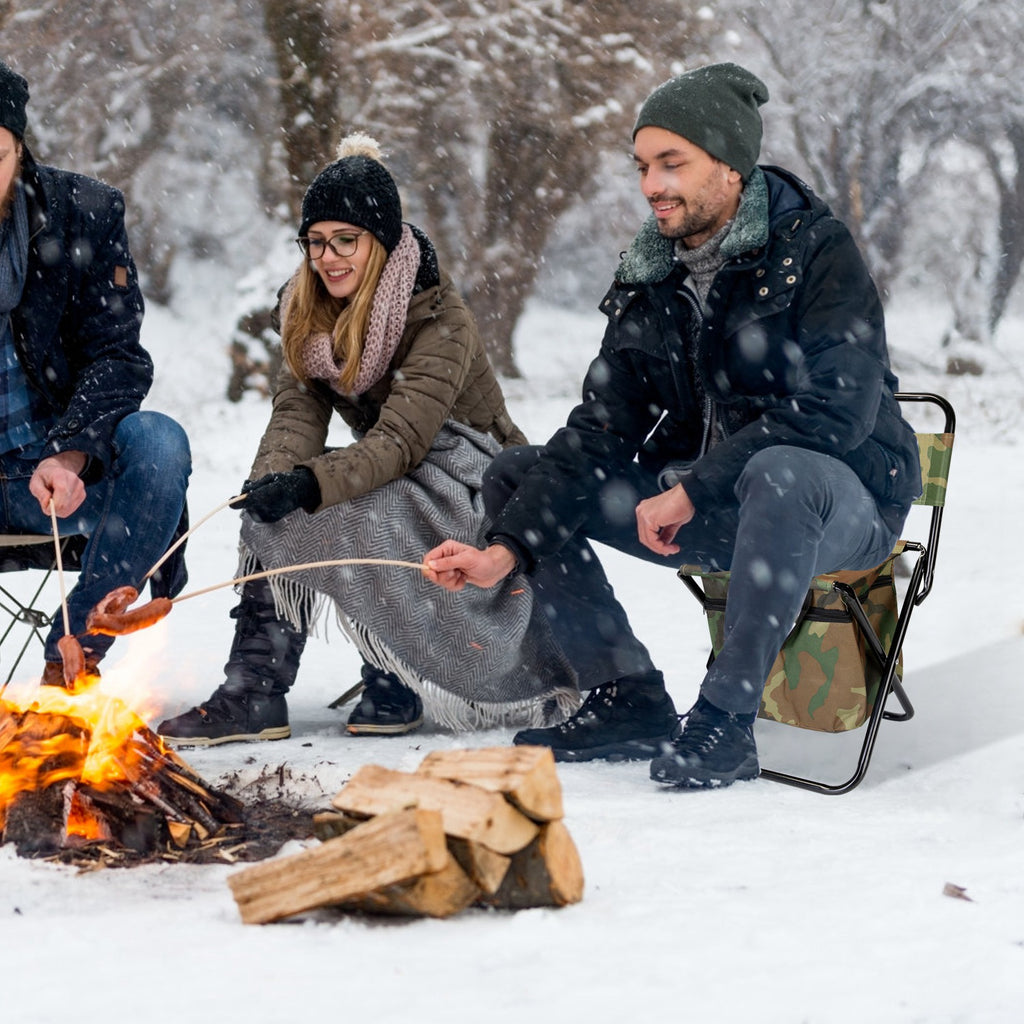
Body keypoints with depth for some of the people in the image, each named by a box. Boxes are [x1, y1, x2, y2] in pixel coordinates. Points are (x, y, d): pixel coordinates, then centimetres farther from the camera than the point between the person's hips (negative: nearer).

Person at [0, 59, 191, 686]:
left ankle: (71, 656, -15)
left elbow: (117, 357, -3)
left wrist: (69, 454, -23)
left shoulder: (85, 214, -2)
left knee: (159, 442, -28)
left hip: (67, 470, 1)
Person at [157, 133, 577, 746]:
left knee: (314, 512, -29)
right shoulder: (313, 314, 2)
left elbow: (400, 440, -30)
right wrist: (273, 476, -31)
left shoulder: (441, 322, -20)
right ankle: (254, 694, -20)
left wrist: (309, 484, -45)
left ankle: (394, 679, -11)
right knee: (274, 504, -20)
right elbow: (299, 410, -9)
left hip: (472, 487, -7)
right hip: (397, 484, 7)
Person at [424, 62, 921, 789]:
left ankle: (724, 721, -29)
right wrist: (507, 550, -14)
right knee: (516, 476, 0)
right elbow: (601, 432, -1)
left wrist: (691, 491, -25)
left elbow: (838, 410, -25)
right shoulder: (650, 279, 4)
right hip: (703, 510, 7)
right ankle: (631, 701, -1)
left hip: (842, 504, -7)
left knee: (780, 472, -42)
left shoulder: (817, 251, -14)